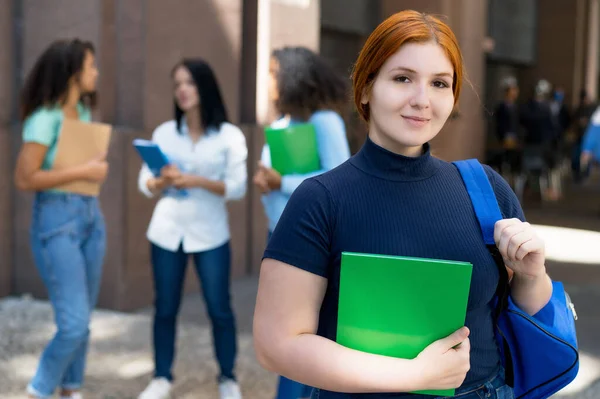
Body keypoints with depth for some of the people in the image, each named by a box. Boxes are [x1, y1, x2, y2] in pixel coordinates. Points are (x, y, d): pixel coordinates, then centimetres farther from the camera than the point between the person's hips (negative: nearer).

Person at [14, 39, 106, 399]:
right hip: (57, 220, -8)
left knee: (82, 320, 11)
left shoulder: (84, 111, 10)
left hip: (91, 216, 8)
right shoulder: (45, 118, -14)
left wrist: (98, 164, 4)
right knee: (73, 322, -9)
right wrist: (83, 172, -18)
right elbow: (25, 179, -20)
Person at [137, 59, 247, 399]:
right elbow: (146, 186, 3)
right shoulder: (164, 133, 5)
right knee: (165, 308, 7)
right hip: (167, 232, 2)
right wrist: (163, 181, -19)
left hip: (210, 234, -2)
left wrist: (198, 181, -22)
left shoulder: (230, 136, -3)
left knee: (220, 309, 2)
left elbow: (237, 188, -9)